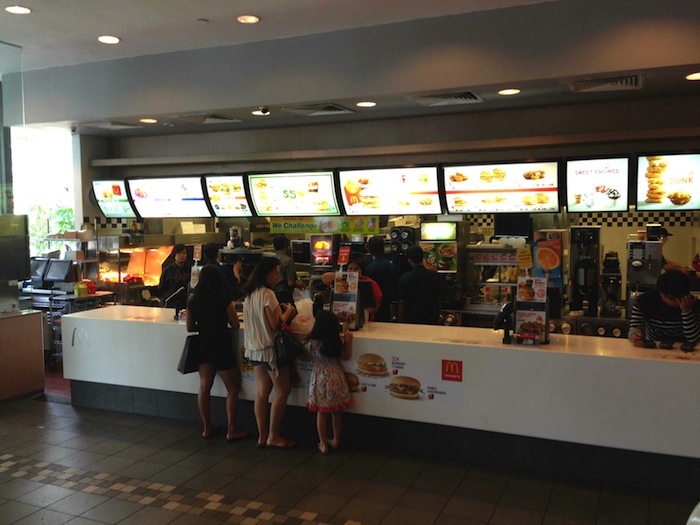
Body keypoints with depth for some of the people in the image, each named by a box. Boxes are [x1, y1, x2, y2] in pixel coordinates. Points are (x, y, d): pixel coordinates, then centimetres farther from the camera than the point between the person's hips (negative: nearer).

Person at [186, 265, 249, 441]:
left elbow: (190, 327, 6)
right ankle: (231, 430, 7)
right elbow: (235, 325, -10)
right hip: (222, 347, -5)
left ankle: (207, 427, 21)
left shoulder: (193, 301, -3)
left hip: (203, 346, 5)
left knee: (204, 387, 13)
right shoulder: (224, 300, -16)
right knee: (232, 389, 7)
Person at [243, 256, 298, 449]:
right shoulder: (267, 294, -18)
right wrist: (288, 311, -4)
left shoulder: (250, 294, 9)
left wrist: (280, 309, 11)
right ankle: (273, 436, 6)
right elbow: (275, 324, -19)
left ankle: (262, 435, 15)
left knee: (262, 392, 11)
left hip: (255, 347, 9)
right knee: (283, 390, 2)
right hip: (269, 347, -8)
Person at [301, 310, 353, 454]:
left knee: (321, 413, 10)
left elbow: (305, 358, 2)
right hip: (336, 377, 2)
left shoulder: (310, 343, -15)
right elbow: (346, 357, 3)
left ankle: (323, 444, 17)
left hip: (320, 379, -2)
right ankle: (336, 441, 29)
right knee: (336, 412, 16)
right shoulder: (337, 342, -10)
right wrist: (348, 341, 4)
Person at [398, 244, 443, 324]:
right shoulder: (435, 275, -3)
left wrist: (401, 322, 2)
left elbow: (402, 303, -7)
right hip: (430, 319, 2)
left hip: (411, 319, -2)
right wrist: (437, 319, 15)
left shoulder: (404, 278, -11)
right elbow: (438, 299, 4)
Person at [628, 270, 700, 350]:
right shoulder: (644, 300, -11)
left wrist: (687, 311, -27)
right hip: (652, 347, 0)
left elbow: (693, 339, -17)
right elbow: (635, 326, -12)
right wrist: (634, 336, -34)